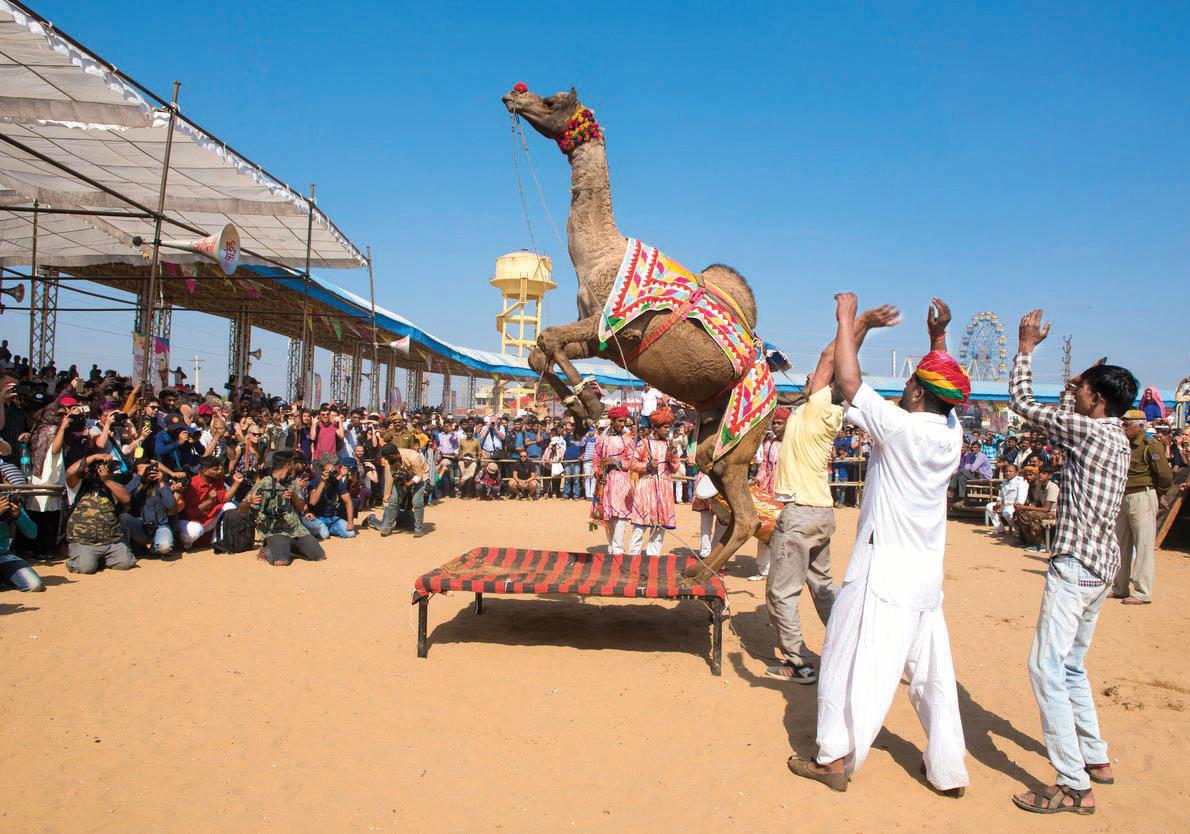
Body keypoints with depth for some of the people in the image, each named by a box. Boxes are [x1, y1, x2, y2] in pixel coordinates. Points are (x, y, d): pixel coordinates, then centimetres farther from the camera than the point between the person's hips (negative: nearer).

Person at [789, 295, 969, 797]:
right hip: (927, 570, 8)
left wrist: (847, 320, -5)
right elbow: (946, 390, 25)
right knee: (931, 670, 14)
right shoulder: (951, 433, 3)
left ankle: (835, 760, 12)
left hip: (885, 567, -7)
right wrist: (938, 337, 27)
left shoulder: (901, 427, -17)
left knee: (856, 662, 3)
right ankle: (949, 770, 22)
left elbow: (848, 382, -16)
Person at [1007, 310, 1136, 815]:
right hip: (1101, 564, 10)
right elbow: (1064, 419, 29)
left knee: (1047, 667, -9)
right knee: (1071, 665, 21)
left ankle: (1074, 786, -6)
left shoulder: (1090, 431, -14)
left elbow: (1022, 403, -9)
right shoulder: (1116, 438, 12)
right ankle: (1095, 758, 32)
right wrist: (1078, 386, 25)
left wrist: (1025, 348, 2)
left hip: (1076, 565, -10)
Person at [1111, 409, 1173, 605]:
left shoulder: (1151, 446, -11)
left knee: (1144, 546, -4)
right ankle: (1120, 588, 24)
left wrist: (1154, 494, 0)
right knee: (1121, 545, 14)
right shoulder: (1124, 446, 12)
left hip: (1142, 499, -8)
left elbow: (1166, 477, -13)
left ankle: (1143, 593, 0)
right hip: (1122, 499, 8)